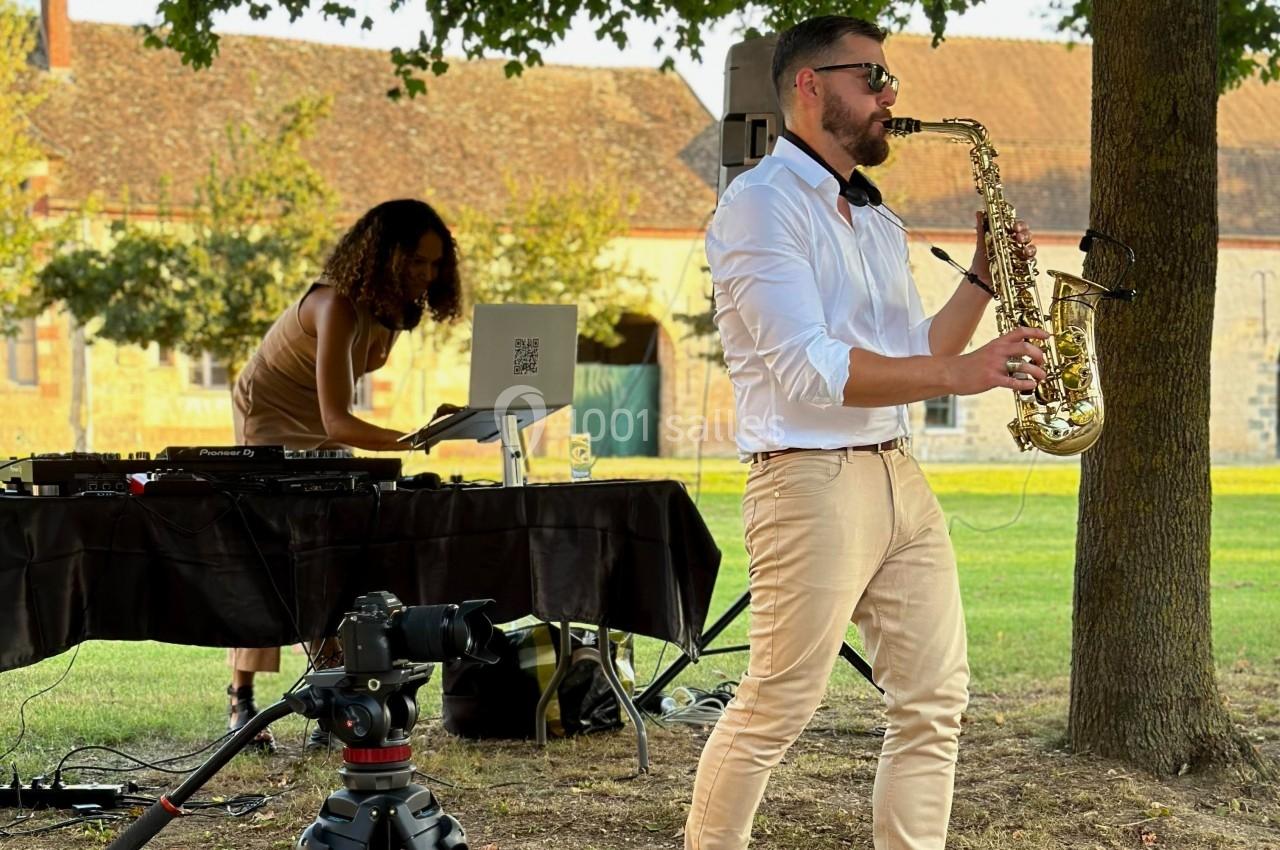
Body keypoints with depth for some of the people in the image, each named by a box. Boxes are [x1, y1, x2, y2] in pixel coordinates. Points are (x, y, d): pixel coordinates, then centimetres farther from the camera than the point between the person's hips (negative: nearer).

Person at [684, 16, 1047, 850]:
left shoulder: (875, 220, 20)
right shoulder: (763, 203, -8)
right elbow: (809, 370, -18)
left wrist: (981, 280, 7)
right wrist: (961, 374, -19)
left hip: (897, 474, 9)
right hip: (810, 478, -9)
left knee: (935, 701, 4)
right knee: (776, 709, -5)